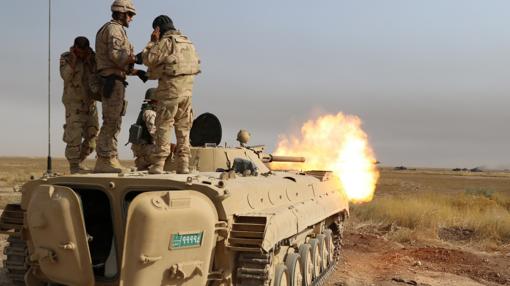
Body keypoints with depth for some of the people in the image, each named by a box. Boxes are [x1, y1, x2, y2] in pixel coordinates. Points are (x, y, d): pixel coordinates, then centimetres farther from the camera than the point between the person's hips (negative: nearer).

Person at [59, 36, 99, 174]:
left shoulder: (93, 58, 4)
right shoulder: (66, 58, -4)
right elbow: (65, 76, -19)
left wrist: (90, 59, -16)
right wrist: (73, 59, -21)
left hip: (90, 102, 4)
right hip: (73, 101, -4)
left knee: (92, 136, 4)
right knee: (74, 135, -11)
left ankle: (79, 161, 20)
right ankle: (74, 166, -2)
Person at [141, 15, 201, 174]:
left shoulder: (166, 42, -8)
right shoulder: (187, 42, 16)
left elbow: (148, 59, -8)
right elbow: (196, 62, 19)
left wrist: (152, 42, 3)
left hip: (170, 87, -7)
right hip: (187, 89, 7)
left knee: (164, 126, -3)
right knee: (183, 127, 9)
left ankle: (158, 165, -4)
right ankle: (183, 164, 8)